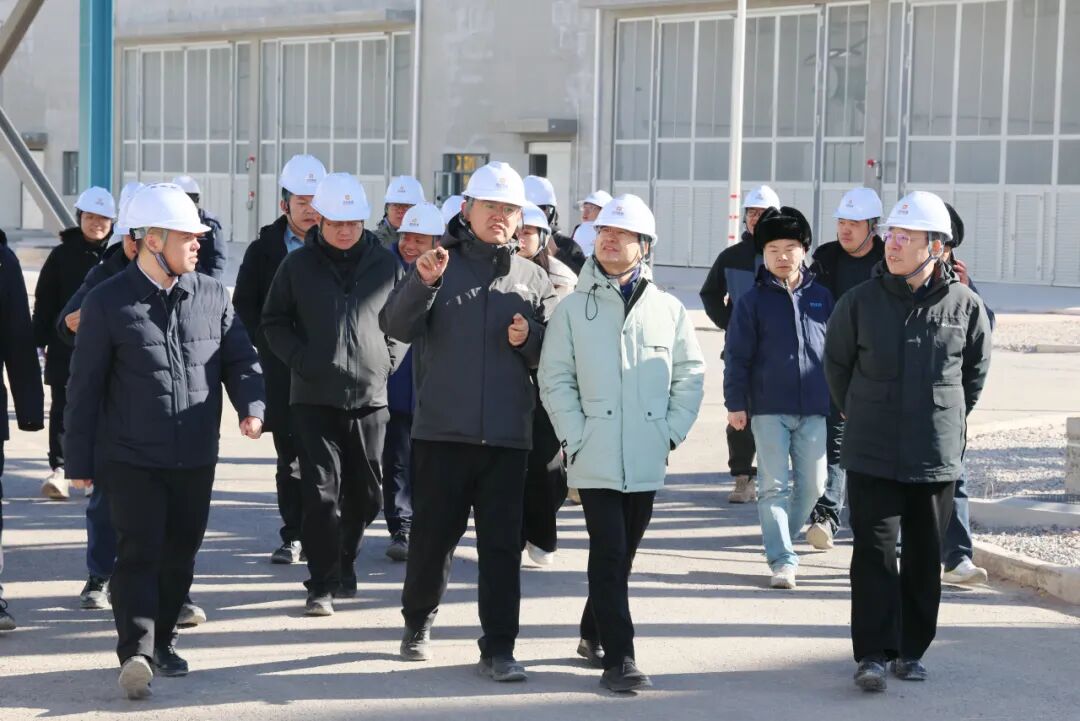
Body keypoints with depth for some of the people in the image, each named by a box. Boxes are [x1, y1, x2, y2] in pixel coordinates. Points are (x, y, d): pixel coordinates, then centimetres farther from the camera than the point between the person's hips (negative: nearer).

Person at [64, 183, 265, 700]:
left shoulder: (211, 295, 4)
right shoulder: (108, 302, -6)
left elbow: (239, 357, 10)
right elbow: (85, 387, -2)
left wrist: (251, 405, -12)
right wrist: (79, 462, -2)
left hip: (196, 458, 4)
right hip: (131, 458, -4)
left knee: (180, 555, 12)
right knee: (139, 553, -10)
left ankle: (161, 642, 27)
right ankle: (136, 654, -13)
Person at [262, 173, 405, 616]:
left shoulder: (385, 264, 5)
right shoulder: (298, 265, 2)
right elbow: (274, 322, 8)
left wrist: (388, 360, 1)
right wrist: (301, 360, -6)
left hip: (370, 397, 2)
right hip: (314, 397, -2)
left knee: (366, 492, 9)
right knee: (321, 491, -6)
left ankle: (344, 563, 30)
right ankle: (322, 584, 0)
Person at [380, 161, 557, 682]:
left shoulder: (533, 279, 9)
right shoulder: (440, 263, 3)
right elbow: (398, 327, -10)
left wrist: (529, 339, -11)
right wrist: (422, 282, -26)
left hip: (507, 436, 1)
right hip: (440, 430, -1)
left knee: (502, 544, 2)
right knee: (432, 535, 10)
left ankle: (498, 649, 7)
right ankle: (418, 622, 31)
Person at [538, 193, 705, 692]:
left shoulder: (668, 309, 5)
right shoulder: (573, 309, 1)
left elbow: (690, 375, 9)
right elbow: (555, 379, -1)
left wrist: (672, 432, 0)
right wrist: (575, 439, -8)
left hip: (647, 459, 3)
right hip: (595, 458, -2)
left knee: (623, 553, 13)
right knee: (609, 554, -7)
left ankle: (593, 634, 31)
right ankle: (618, 657, -5)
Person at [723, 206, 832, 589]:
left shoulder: (821, 297, 9)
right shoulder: (753, 301, 1)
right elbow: (737, 356, 1)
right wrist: (735, 403, -4)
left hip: (814, 408, 3)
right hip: (768, 408, -3)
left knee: (812, 485, 7)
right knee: (774, 486, -4)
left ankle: (781, 540, 26)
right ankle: (782, 560, -3)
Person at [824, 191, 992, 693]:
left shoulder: (964, 305, -3)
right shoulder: (860, 301, -4)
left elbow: (977, 368, 13)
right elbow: (836, 363, 11)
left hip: (938, 456, 1)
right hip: (872, 456, -1)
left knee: (925, 556, 9)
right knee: (874, 551, -5)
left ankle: (911, 650, 22)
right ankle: (873, 654, -1)